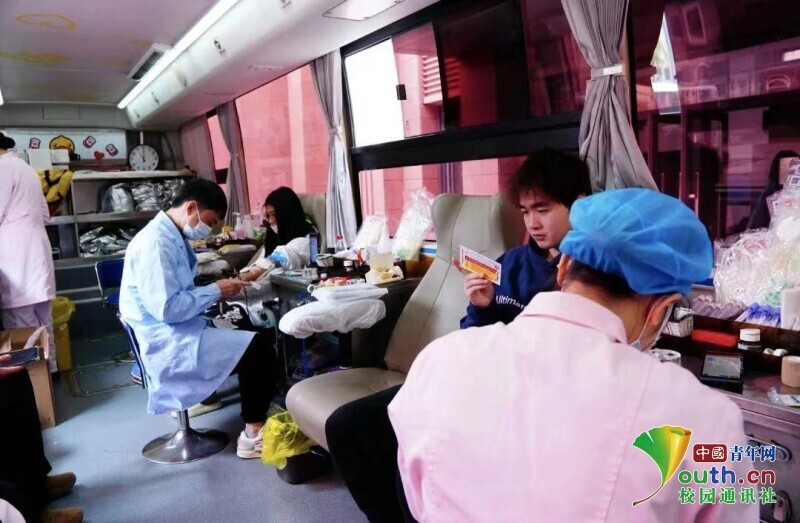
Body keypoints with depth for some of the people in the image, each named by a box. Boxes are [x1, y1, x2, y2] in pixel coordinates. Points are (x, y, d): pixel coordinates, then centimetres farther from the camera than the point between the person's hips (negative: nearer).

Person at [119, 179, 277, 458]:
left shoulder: (174, 237, 11)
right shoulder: (156, 241, -20)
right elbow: (167, 308, -26)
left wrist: (216, 291, 1)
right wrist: (216, 291, -16)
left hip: (179, 334, 10)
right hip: (169, 344, -10)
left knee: (248, 335, 14)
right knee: (259, 350, -16)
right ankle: (253, 435, -6)